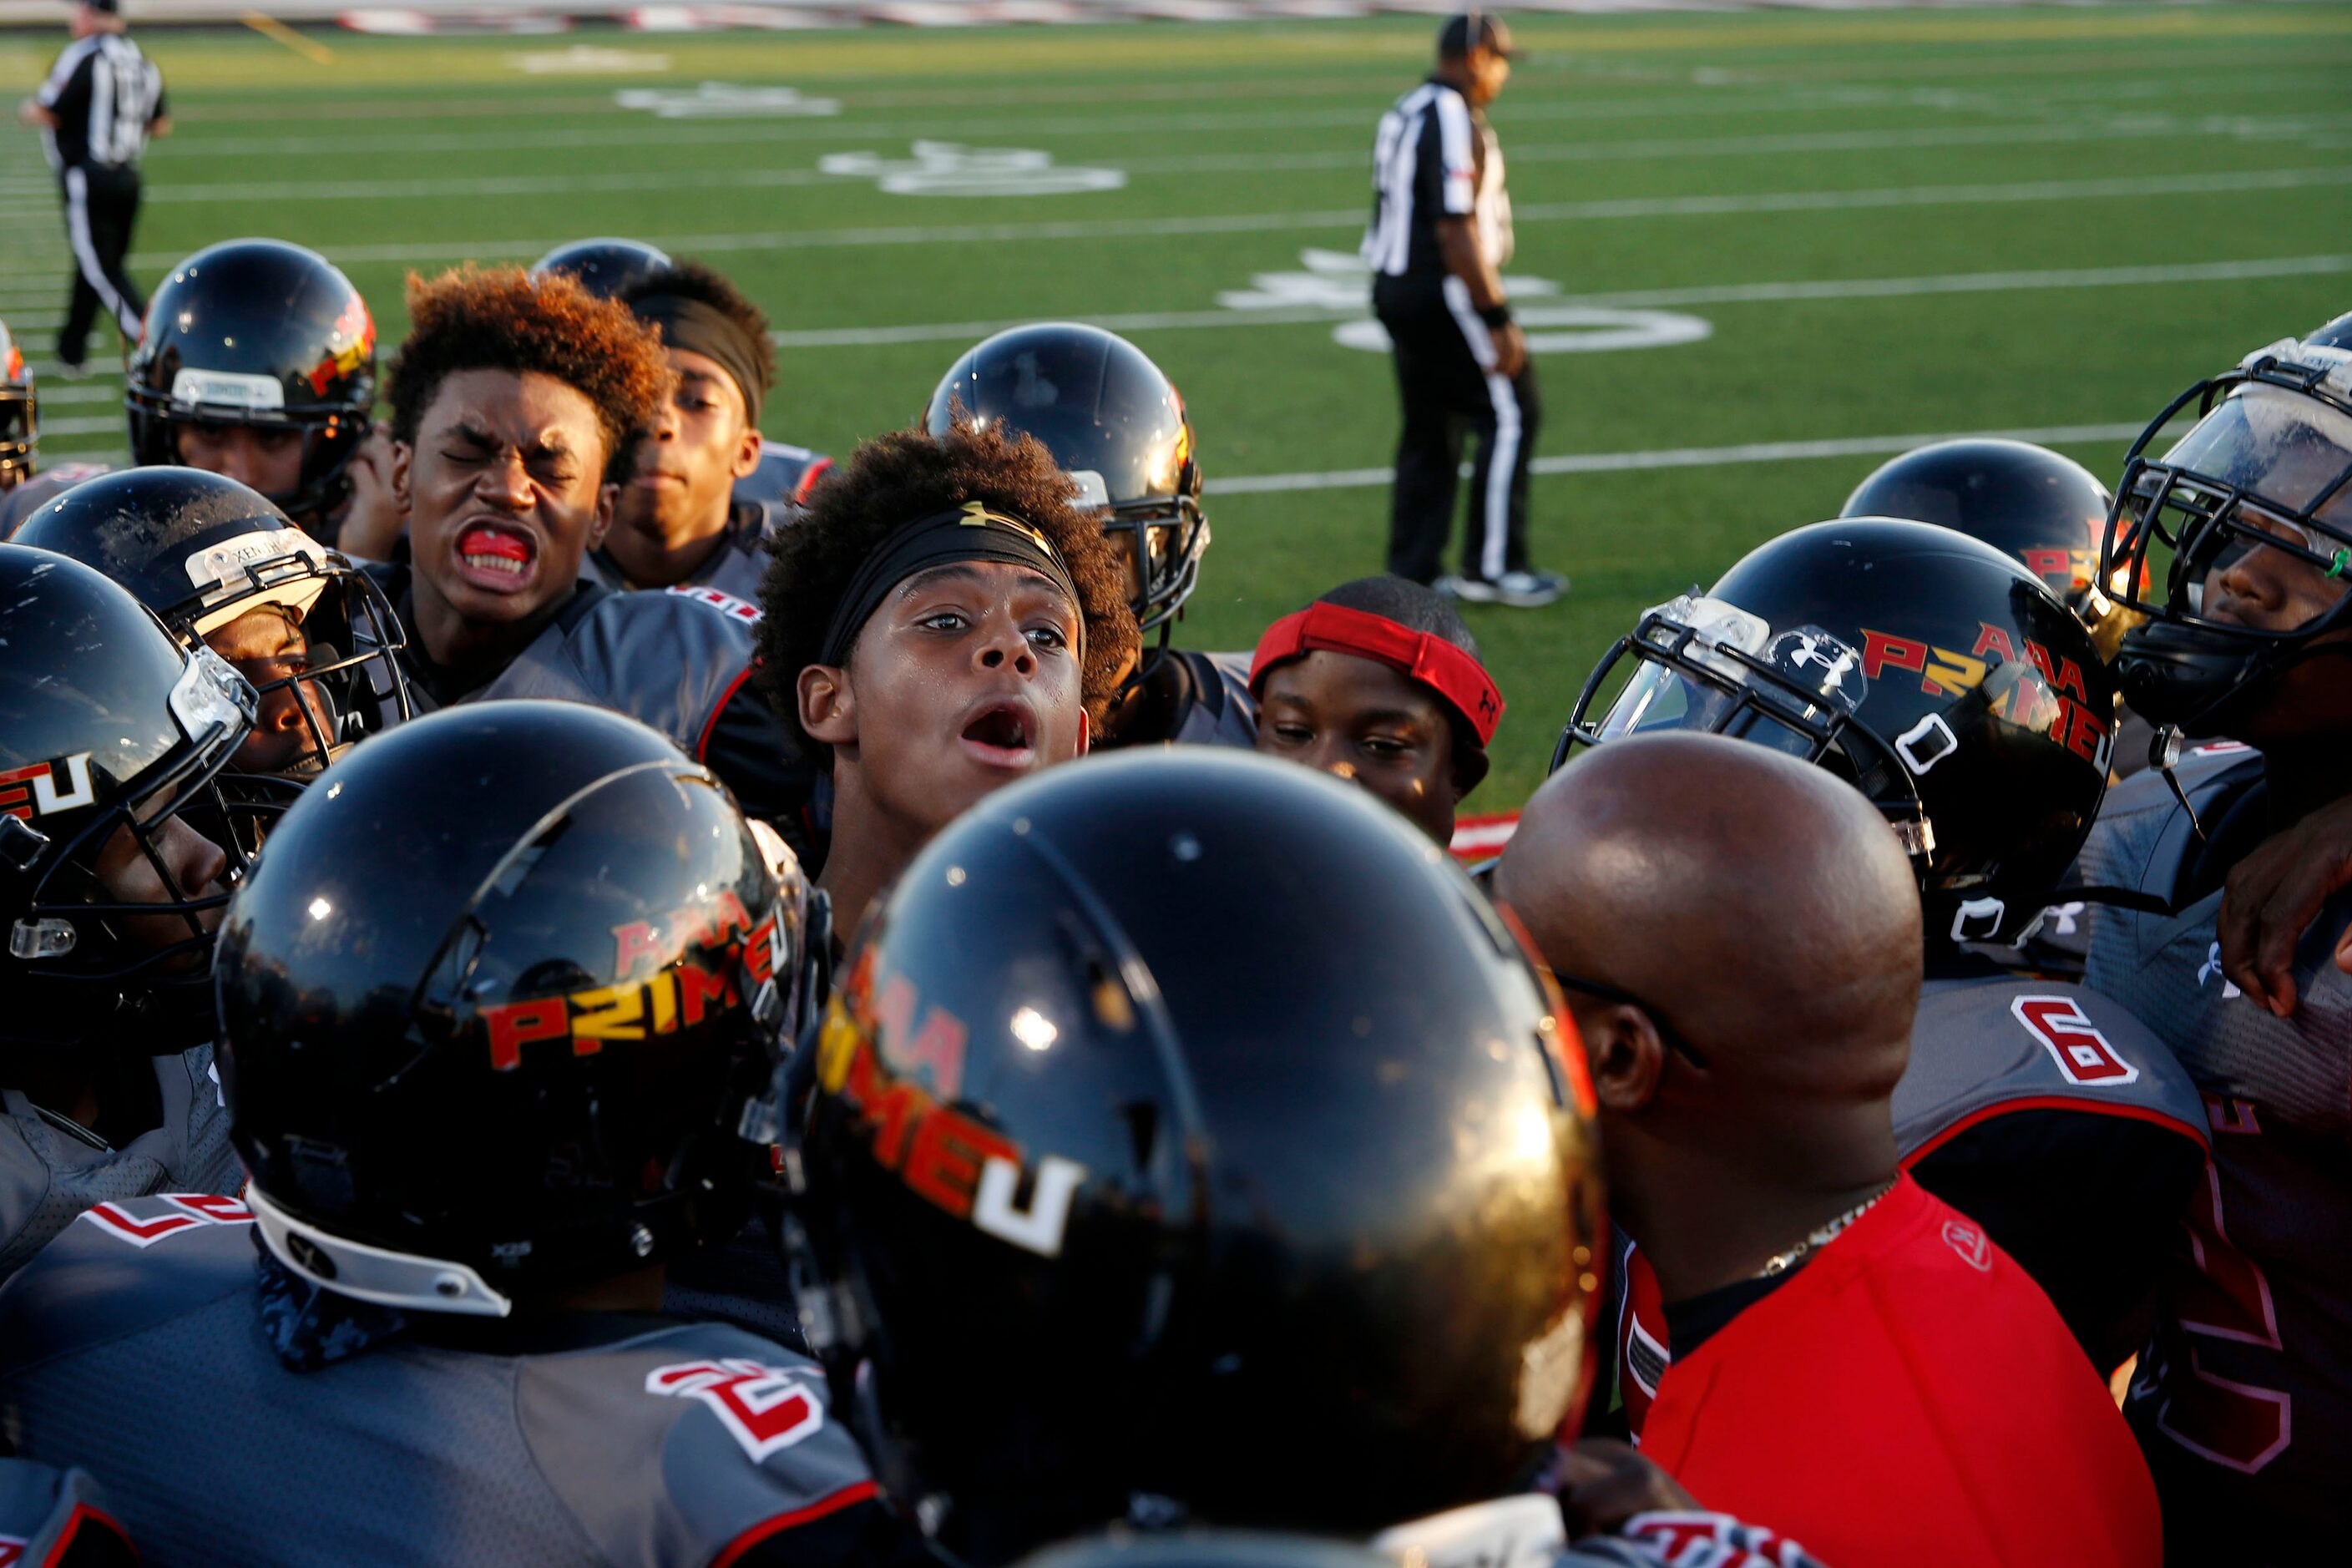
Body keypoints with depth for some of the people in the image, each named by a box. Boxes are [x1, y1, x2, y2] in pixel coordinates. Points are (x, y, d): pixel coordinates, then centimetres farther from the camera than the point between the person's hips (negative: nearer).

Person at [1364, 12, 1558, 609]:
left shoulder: (1405, 113, 13)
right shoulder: (1454, 122, -17)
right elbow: (1456, 230, -22)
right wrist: (1497, 319, -20)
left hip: (1396, 290, 10)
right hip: (1443, 292, -10)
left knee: (1430, 431, 14)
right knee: (1509, 418, -1)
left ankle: (1411, 572, 17)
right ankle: (1491, 566, 2)